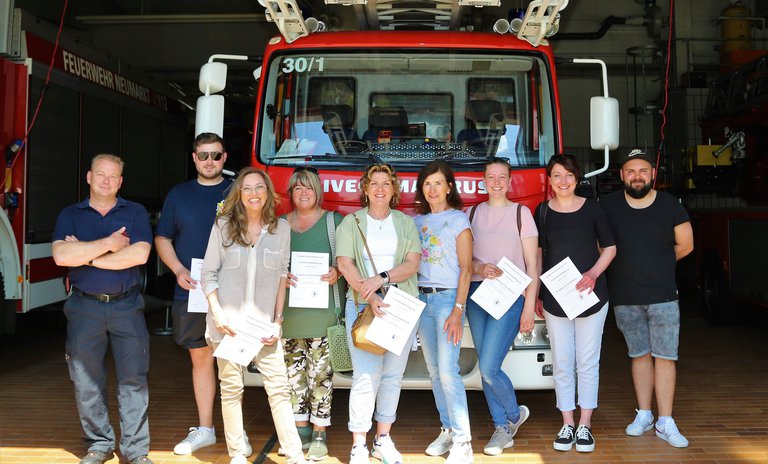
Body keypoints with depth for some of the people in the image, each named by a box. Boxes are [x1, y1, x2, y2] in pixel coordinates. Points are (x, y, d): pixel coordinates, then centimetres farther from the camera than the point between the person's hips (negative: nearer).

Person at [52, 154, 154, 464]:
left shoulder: (135, 213, 4)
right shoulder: (70, 215, 7)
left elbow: (139, 254, -13)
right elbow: (61, 256, -10)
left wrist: (86, 255, -8)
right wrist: (109, 244, -13)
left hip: (126, 307, -1)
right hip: (84, 307, 2)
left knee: (133, 379, 0)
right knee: (86, 381, 8)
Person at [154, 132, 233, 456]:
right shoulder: (178, 195, 11)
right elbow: (162, 238, 13)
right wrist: (178, 270, -4)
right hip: (191, 293, 3)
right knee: (201, 358, 11)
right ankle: (204, 430, 22)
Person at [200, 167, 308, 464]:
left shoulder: (281, 228, 4)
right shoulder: (223, 226, 1)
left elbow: (281, 275, 8)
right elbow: (209, 273, 2)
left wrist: (278, 319, 4)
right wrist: (217, 314, -8)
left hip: (264, 322, 1)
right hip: (228, 322, 0)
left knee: (279, 388, -1)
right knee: (231, 389, 6)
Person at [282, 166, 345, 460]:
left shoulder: (334, 221, 5)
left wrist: (337, 272, -16)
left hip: (321, 310, -3)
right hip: (289, 311, 3)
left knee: (320, 373, -3)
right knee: (294, 373, 8)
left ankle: (319, 436, 7)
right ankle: (301, 431, 21)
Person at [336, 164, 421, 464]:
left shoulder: (405, 223, 13)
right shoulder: (351, 223, 7)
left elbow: (412, 264, 2)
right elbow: (345, 264, -3)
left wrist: (382, 278, -14)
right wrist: (370, 296, -16)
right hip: (362, 305, -2)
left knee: (393, 374, 6)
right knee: (366, 376, -9)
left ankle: (383, 440, 19)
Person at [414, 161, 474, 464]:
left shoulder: (458, 219, -2)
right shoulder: (417, 221, 13)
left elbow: (466, 268, -6)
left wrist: (457, 310, -14)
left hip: (448, 297, -5)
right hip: (422, 299, 6)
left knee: (448, 370, -11)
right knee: (434, 370, 9)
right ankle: (447, 430, 21)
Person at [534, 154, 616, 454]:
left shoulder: (591, 208, 0)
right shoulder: (542, 212, 4)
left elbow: (609, 248, 4)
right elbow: (538, 254, 8)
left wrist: (593, 274, -14)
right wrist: (535, 294, 5)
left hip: (591, 296, -1)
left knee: (588, 362, 5)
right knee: (561, 363, 5)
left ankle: (585, 425, 15)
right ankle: (567, 424, 16)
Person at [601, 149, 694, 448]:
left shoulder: (670, 205, 0)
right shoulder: (608, 205, 0)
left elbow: (685, 245, 9)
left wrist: (656, 264, 12)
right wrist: (627, 266, 2)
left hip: (663, 296, 0)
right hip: (624, 298, 1)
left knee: (665, 356, -1)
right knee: (640, 355, 10)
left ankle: (665, 422, 6)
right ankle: (644, 415, 21)